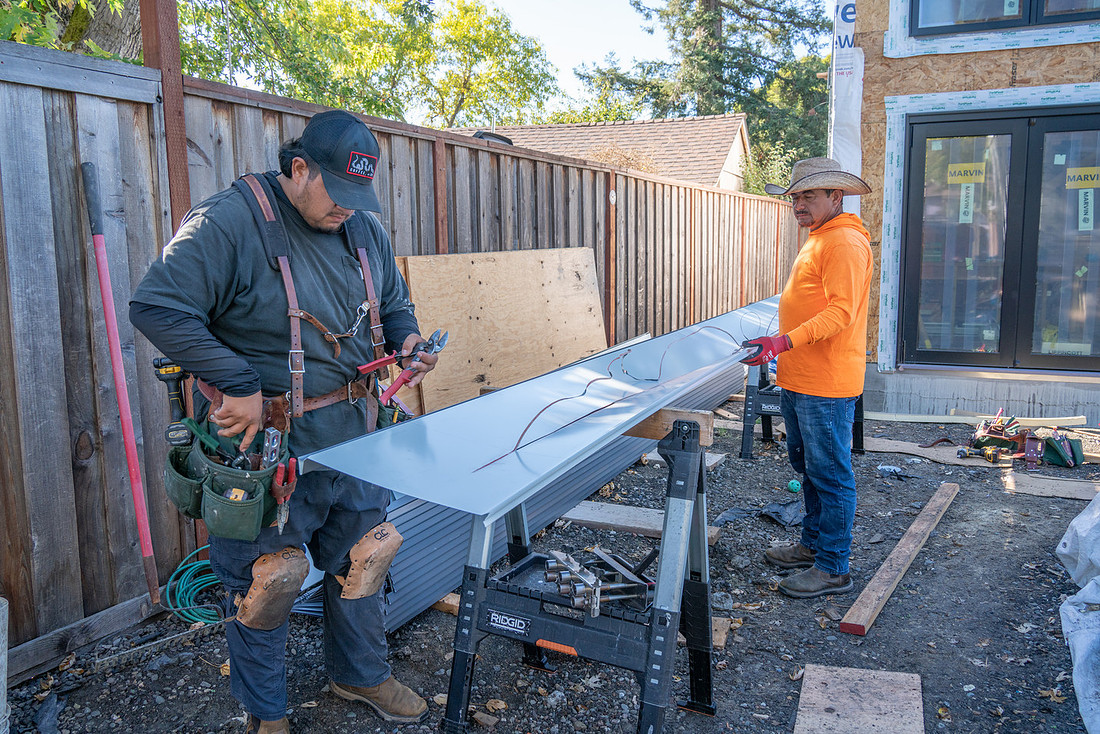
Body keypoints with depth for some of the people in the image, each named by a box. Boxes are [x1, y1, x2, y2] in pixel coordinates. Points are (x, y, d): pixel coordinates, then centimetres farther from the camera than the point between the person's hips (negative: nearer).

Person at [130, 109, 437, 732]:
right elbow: (157, 307, -23)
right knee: (265, 581, 8)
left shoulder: (366, 231, 6)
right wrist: (240, 384, -26)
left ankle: (362, 674, 44)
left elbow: (394, 304, 20)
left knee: (361, 563, 19)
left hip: (354, 433, 6)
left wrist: (408, 338, -3)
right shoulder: (228, 223, -16)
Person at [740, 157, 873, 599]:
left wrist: (785, 342, -32)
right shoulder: (818, 240, 18)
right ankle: (813, 545, 33)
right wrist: (783, 346, 27)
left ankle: (833, 568, 9)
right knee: (808, 468, 19)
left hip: (826, 386, -11)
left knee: (830, 475, -1)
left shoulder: (845, 243, -15)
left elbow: (840, 313, -24)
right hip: (799, 380, 11)